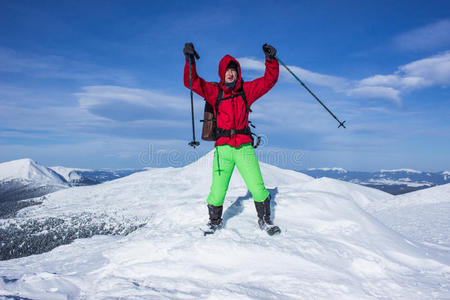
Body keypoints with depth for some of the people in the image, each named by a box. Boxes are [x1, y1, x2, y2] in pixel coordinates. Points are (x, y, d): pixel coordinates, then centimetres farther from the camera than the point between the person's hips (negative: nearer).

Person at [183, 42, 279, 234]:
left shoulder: (247, 90, 10)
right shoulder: (214, 91, 7)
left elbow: (269, 80, 9)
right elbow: (192, 82, -1)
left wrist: (271, 59, -4)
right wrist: (190, 60, -14)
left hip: (244, 146, 1)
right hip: (223, 147, -1)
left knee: (257, 187, -4)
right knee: (218, 191, -2)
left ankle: (265, 220, 19)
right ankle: (214, 222, 23)